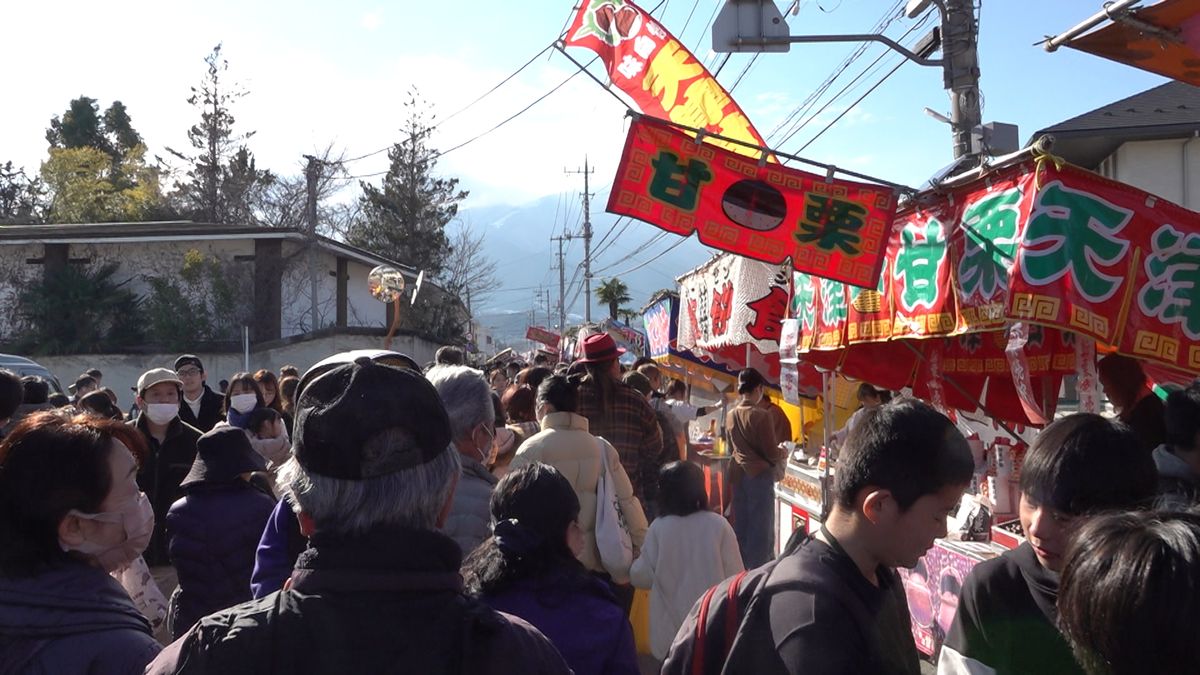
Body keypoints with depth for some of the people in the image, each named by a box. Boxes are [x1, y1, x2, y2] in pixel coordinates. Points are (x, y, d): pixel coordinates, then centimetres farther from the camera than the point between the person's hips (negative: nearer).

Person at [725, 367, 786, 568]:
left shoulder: (730, 415, 2)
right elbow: (772, 453, -15)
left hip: (738, 474, 7)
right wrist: (782, 453, 8)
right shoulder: (761, 416, -17)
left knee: (741, 523, 15)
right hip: (760, 475, -7)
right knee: (761, 525, 2)